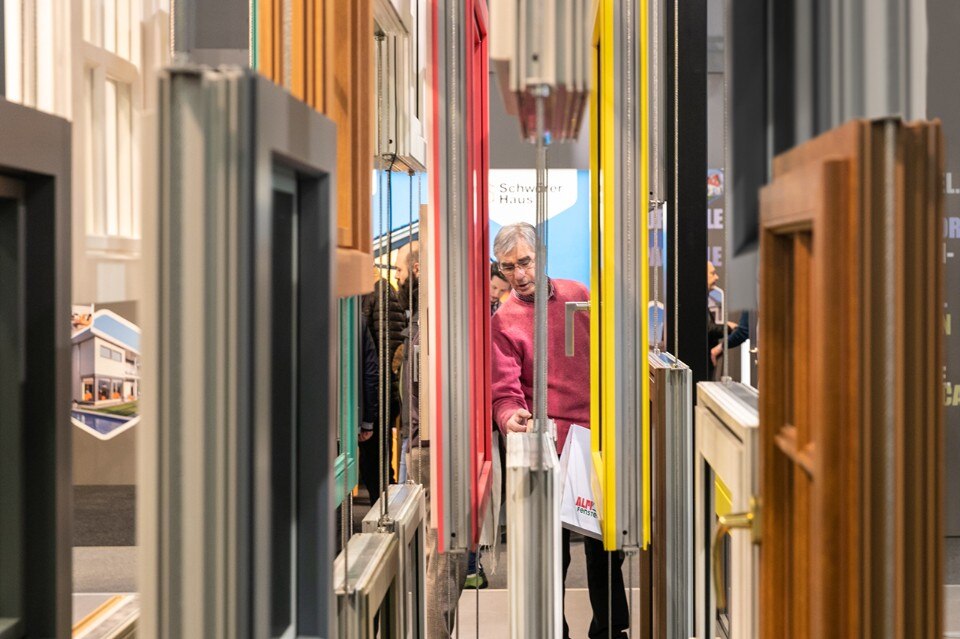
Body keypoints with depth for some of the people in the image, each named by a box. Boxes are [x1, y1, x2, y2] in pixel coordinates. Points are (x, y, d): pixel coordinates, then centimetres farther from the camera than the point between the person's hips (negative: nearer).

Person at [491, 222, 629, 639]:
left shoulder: (577, 295, 6)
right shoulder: (503, 321, -6)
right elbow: (505, 392, -12)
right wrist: (511, 417, -34)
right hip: (550, 448, -4)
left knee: (605, 544, 16)